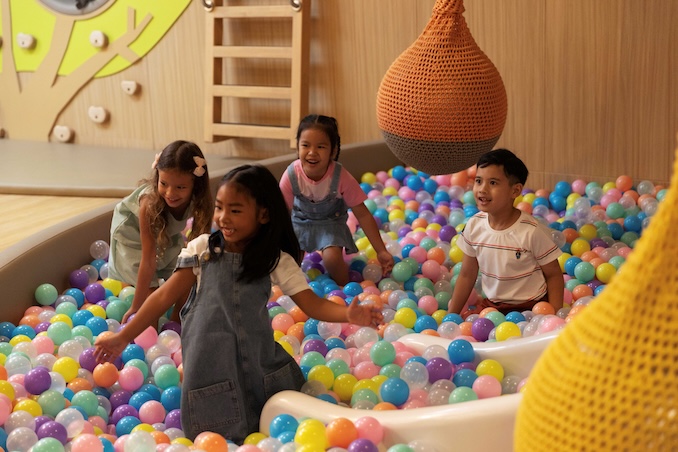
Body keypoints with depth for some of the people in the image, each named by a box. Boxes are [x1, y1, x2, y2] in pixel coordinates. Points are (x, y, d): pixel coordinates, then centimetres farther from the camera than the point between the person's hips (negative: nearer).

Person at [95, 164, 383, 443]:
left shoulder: (276, 260, -7)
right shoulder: (202, 249, -7)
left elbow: (312, 304, -11)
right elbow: (165, 297, -2)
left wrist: (348, 313, -31)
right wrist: (123, 338, -3)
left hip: (258, 359, 1)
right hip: (209, 361, -1)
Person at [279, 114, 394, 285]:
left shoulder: (341, 178, -27)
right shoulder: (291, 175, -25)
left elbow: (363, 215, -17)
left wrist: (381, 251, -17)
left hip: (331, 223, -2)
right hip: (300, 222, 2)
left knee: (332, 258, -28)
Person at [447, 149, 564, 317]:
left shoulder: (532, 231, -18)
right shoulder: (474, 226, -4)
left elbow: (554, 275, -6)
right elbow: (466, 275, 7)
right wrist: (451, 316, 8)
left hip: (529, 308, -4)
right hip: (490, 304, 5)